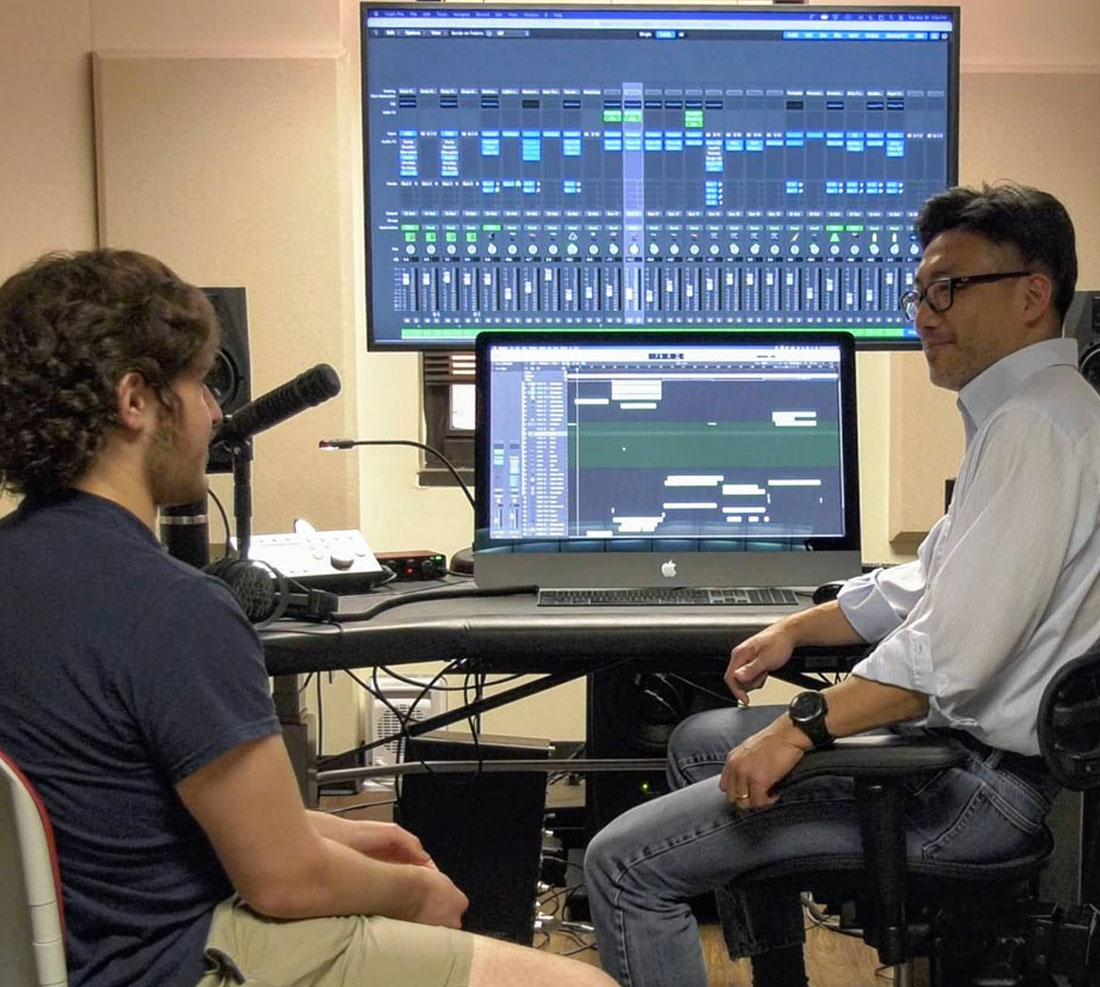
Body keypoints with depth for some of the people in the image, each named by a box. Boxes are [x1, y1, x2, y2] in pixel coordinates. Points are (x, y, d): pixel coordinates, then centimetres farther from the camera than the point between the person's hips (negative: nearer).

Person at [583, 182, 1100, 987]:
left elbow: (950, 656, -29)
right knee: (701, 743, 27)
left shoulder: (1034, 427, -22)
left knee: (624, 861, -11)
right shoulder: (1022, 411, 12)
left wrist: (798, 730, -21)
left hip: (982, 782, -11)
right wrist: (796, 629, 18)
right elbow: (930, 585, 23)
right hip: (953, 734, 11)